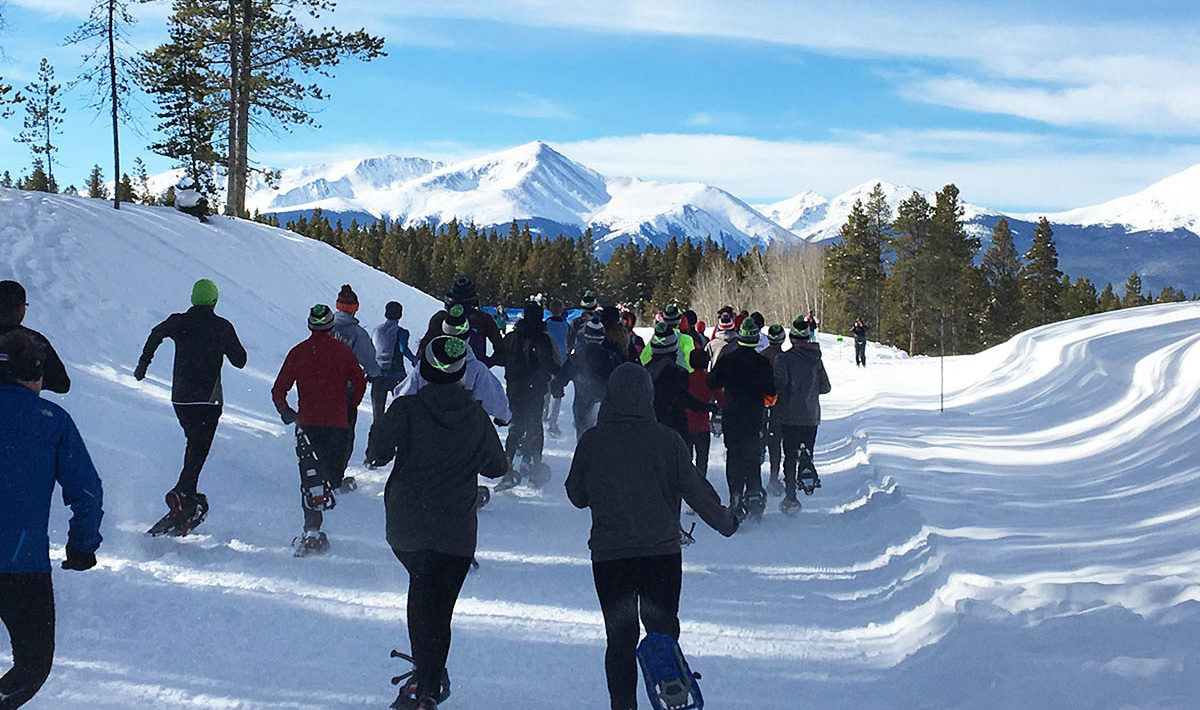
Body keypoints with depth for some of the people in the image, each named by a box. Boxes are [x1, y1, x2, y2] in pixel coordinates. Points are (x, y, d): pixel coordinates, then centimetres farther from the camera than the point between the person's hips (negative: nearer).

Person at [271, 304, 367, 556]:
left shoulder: (297, 353, 3)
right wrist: (348, 408, 18)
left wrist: (286, 413, 23)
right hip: (337, 424, -1)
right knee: (333, 475, 14)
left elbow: (278, 391, 6)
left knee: (311, 477, 0)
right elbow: (360, 384, 2)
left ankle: (312, 531, -11)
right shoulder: (343, 351, 0)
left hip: (307, 423, 1)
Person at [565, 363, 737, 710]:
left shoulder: (591, 441, -4)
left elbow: (576, 495, 6)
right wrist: (725, 522, 15)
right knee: (664, 633, 14)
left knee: (620, 639, 8)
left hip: (609, 554, 0)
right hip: (663, 552, 0)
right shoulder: (666, 439, -7)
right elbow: (695, 490, -1)